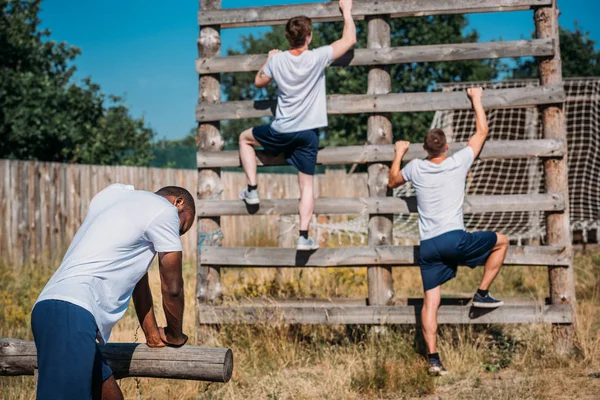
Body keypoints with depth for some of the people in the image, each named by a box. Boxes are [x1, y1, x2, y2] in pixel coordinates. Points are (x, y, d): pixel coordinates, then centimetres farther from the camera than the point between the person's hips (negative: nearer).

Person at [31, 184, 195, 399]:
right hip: (72, 311, -10)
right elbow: (172, 288, 9)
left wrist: (152, 334, 41)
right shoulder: (165, 210, 3)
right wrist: (175, 335, 26)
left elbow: (138, 281, 35)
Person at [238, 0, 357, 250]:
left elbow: (259, 82, 15)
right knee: (306, 184, 5)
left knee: (245, 138, 28)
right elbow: (349, 40, 0)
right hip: (309, 133, -1)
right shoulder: (317, 58, -11)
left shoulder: (277, 60, -4)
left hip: (281, 131, 1)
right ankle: (303, 236, -4)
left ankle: (252, 189, 21)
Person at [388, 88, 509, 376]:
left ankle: (433, 358, -4)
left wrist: (399, 154, 42)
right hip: (455, 239, -3)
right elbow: (482, 131, 17)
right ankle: (482, 294, 17)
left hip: (428, 246, 4)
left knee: (431, 300, 5)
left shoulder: (415, 168, 9)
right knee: (501, 241, 19)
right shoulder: (458, 162, 3)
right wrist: (476, 98, 28)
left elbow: (392, 182, 30)